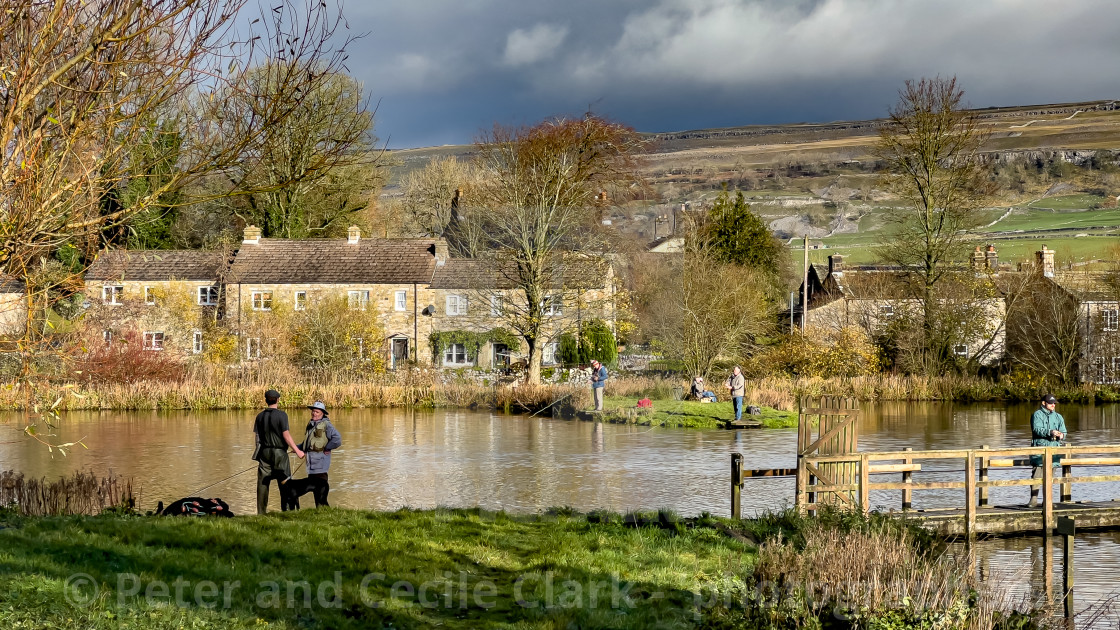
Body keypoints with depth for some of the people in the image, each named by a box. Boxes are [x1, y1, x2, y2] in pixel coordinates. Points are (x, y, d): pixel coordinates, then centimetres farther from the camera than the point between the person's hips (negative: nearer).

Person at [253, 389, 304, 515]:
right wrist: (297, 451, -10)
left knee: (263, 483, 6)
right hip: (279, 452, -4)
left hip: (265, 452, 4)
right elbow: (286, 435, -15)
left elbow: (256, 436, 7)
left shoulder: (260, 416, 4)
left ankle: (261, 513, 5)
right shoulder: (281, 415, -11)